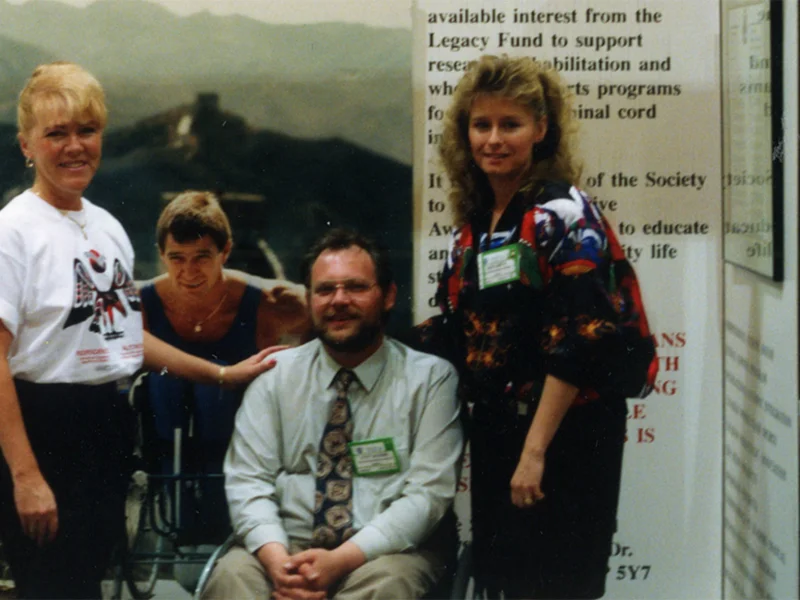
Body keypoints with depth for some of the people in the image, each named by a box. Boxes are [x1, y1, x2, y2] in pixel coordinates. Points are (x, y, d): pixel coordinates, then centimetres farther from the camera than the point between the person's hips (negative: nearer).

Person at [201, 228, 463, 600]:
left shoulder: (431, 379, 1)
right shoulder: (276, 376, 9)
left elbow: (428, 492, -8)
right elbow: (247, 480, 2)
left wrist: (342, 560, -20)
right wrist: (275, 557, -19)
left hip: (386, 552, -1)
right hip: (289, 545, 2)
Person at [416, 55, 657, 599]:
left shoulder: (564, 213, -11)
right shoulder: (472, 225, 10)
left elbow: (580, 343, -19)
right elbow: (453, 334, 15)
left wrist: (536, 449, -20)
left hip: (567, 436, -7)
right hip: (494, 430, 7)